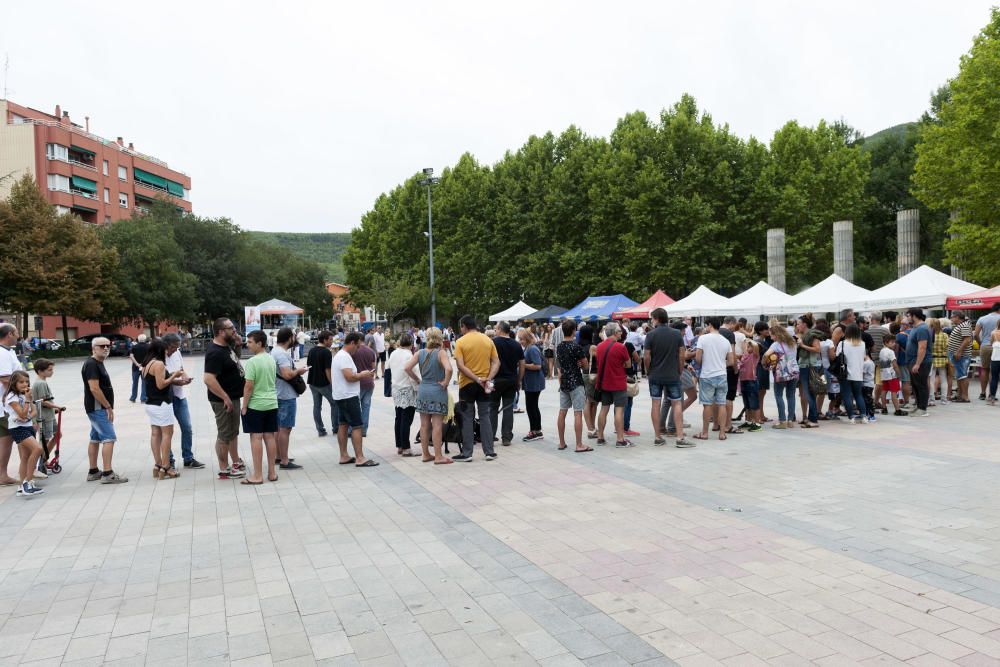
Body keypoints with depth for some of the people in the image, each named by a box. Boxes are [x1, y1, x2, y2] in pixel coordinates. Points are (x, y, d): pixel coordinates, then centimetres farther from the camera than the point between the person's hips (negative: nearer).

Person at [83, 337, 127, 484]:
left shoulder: (98, 363, 16)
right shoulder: (91, 364, -16)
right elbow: (94, 389, -23)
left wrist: (107, 406, 16)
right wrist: (108, 406, -19)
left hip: (97, 408, 10)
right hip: (98, 408, -10)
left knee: (95, 439, 14)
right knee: (109, 438, -12)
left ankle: (93, 472, 22)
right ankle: (107, 474, -13)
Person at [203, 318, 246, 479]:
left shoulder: (227, 345, 4)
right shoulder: (215, 353, -25)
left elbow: (235, 357, 27)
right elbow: (209, 380, -31)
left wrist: (237, 342, 8)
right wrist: (225, 398, -27)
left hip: (234, 396, 10)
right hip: (224, 400, -10)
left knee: (233, 431, 22)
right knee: (224, 435, 3)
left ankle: (236, 462, 38)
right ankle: (224, 470, 15)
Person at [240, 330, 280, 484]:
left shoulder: (252, 361, -15)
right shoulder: (272, 359, 8)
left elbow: (249, 386, -16)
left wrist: (244, 406, -9)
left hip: (255, 405, -7)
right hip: (272, 404, 7)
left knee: (256, 438, -1)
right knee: (270, 437, 10)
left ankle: (257, 475, 2)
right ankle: (272, 472, 15)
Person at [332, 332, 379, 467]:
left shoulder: (339, 355, 16)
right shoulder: (344, 356, -18)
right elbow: (350, 377, -26)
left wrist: (360, 375, 12)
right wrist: (363, 375, -11)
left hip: (342, 396, 11)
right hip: (348, 396, -11)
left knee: (343, 425, 12)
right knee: (357, 426, -9)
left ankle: (344, 456, 17)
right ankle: (360, 458, -9)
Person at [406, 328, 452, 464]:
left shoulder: (420, 353, 2)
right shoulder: (441, 353, -11)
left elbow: (407, 368, -4)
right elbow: (448, 369, -28)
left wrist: (417, 380, 6)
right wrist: (445, 382, -13)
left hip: (423, 391, 5)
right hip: (437, 391, -5)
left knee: (424, 424, 11)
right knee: (437, 425, 0)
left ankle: (426, 454, 20)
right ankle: (438, 457, 4)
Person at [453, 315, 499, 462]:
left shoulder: (460, 342, -8)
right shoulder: (488, 340, 3)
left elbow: (460, 366, -18)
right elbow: (496, 363, -1)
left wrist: (476, 379, -18)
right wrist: (488, 378, -10)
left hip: (467, 384, -3)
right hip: (485, 384, 3)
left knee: (467, 419, 4)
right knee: (485, 417, 10)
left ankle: (467, 453, 8)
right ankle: (489, 452, 11)